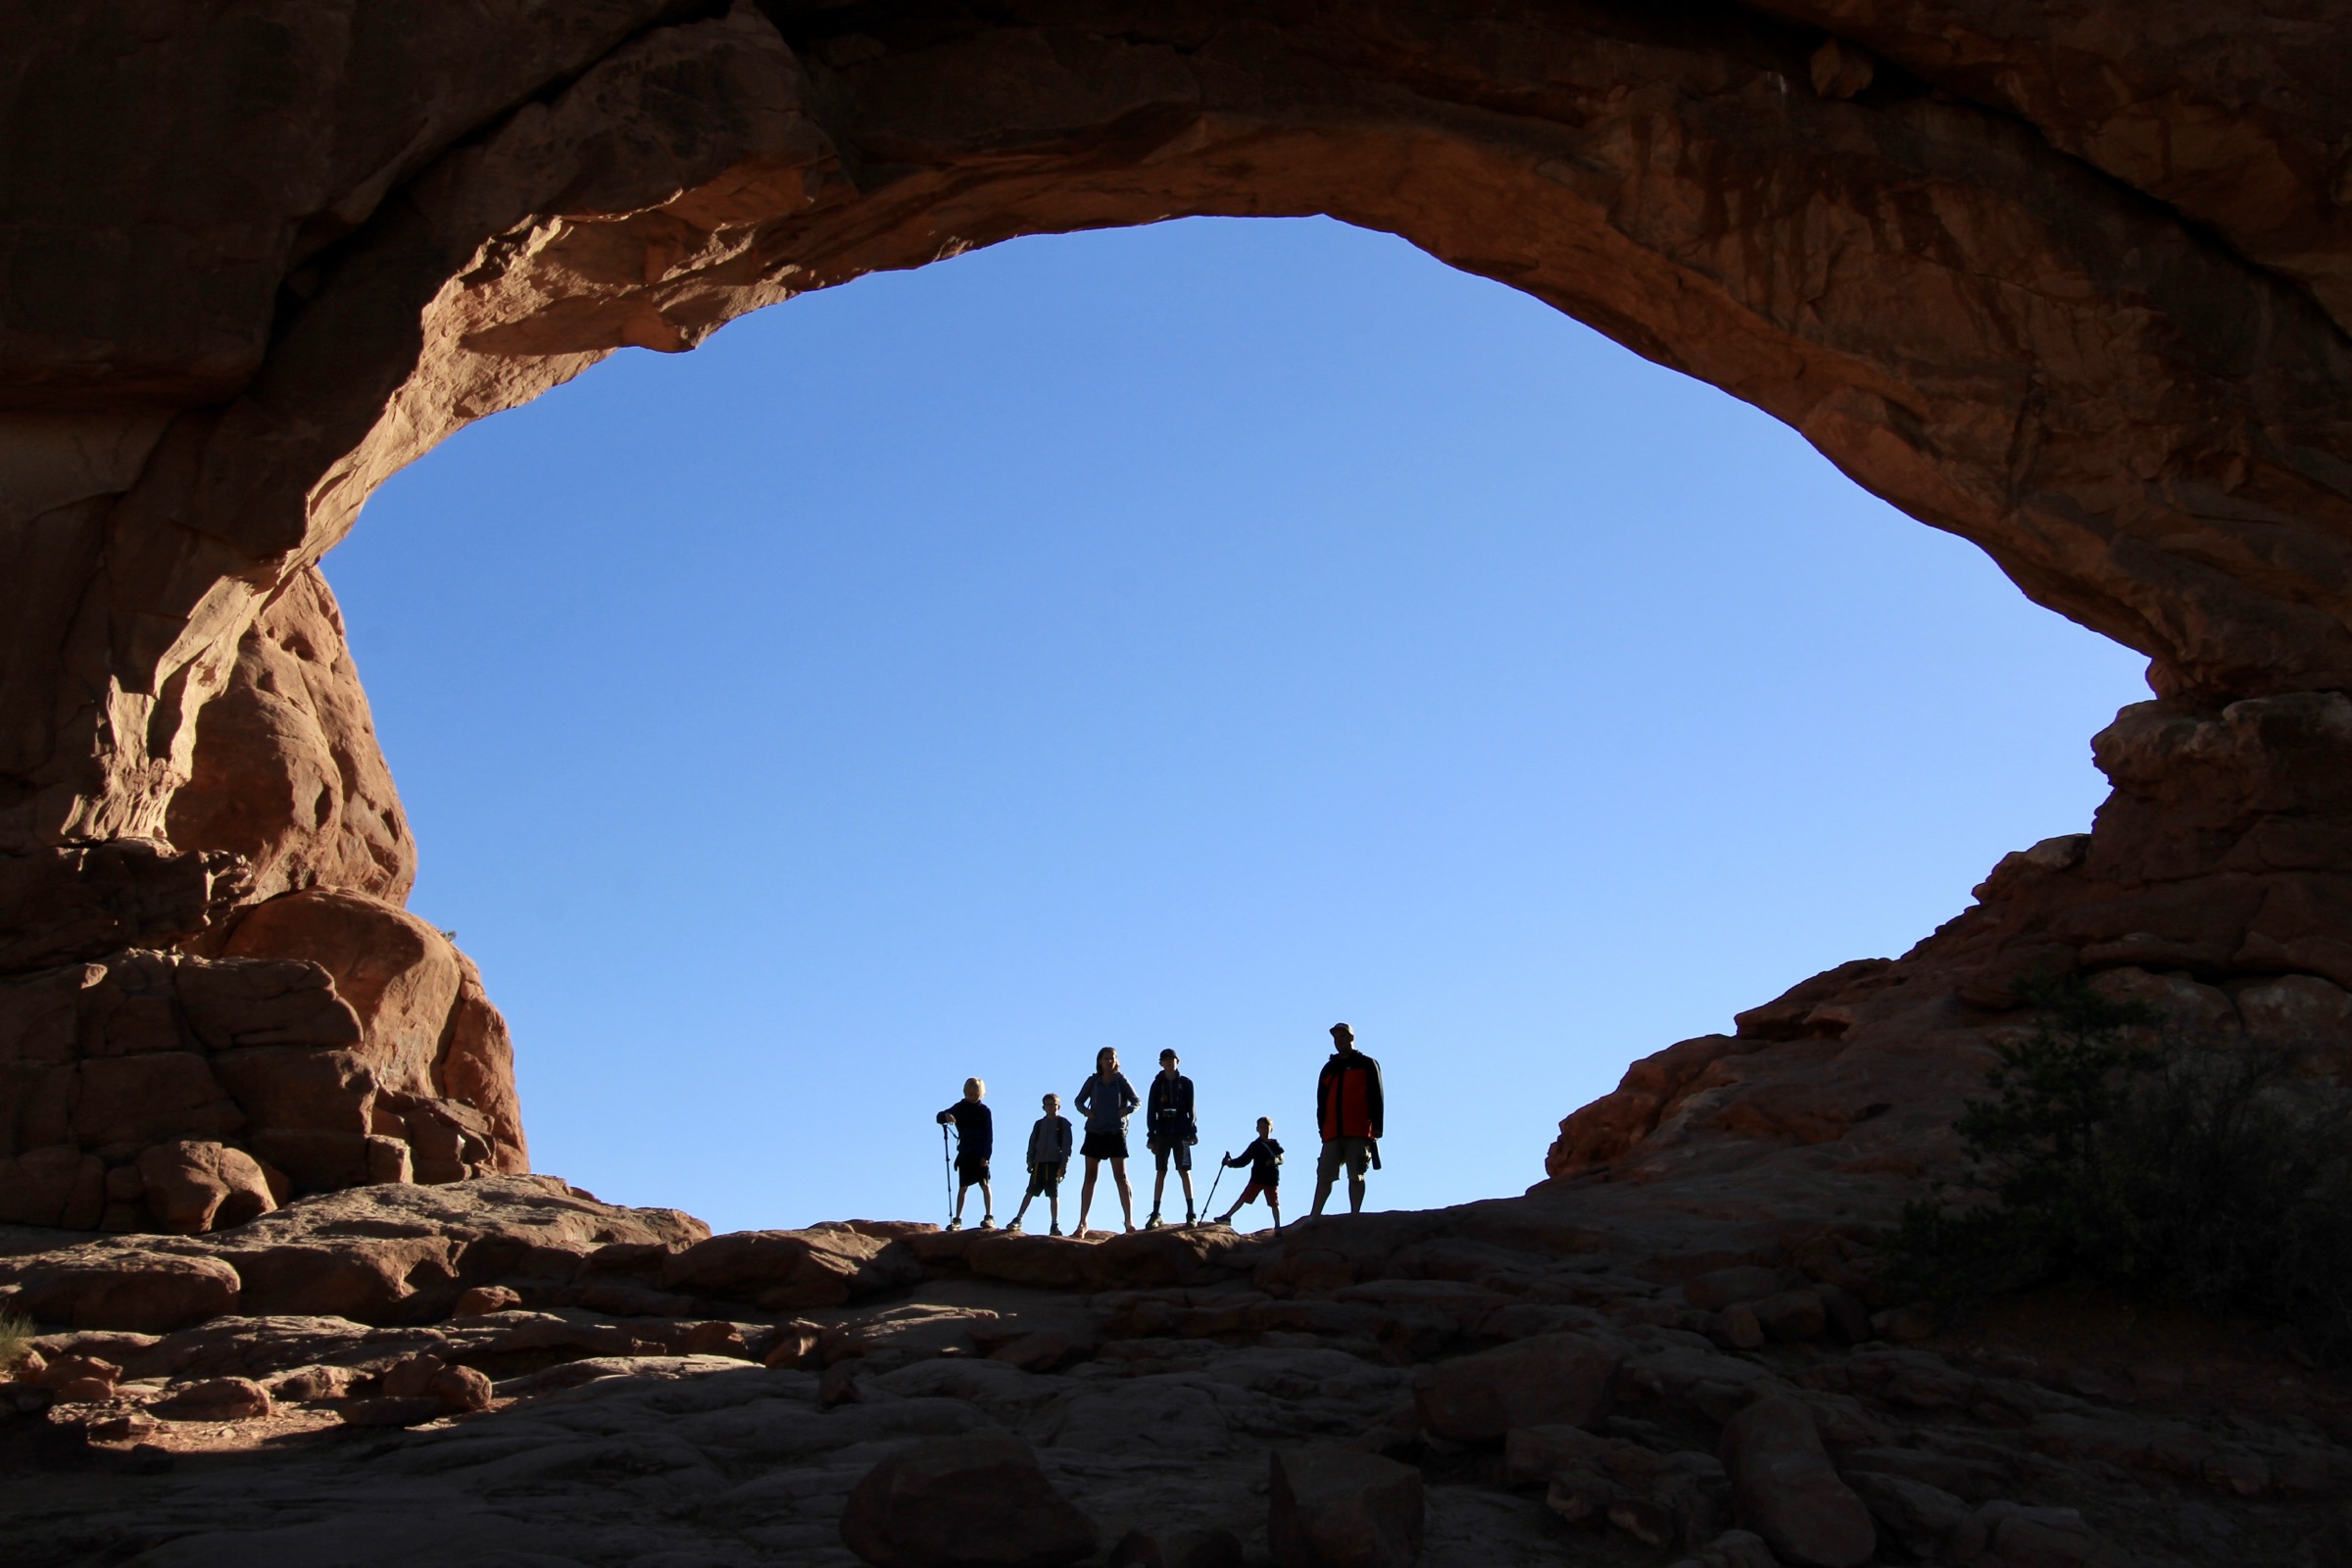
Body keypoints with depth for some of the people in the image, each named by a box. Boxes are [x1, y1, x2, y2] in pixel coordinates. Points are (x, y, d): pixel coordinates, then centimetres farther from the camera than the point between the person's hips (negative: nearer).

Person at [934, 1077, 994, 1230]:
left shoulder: (984, 1111, 1)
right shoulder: (960, 1107, 4)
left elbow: (989, 1135, -2)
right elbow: (940, 1117, -8)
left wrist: (986, 1155, -12)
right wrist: (946, 1115, -32)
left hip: (981, 1154, -2)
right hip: (964, 1153, 2)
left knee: (985, 1185, -8)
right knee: (962, 1187, 4)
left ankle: (989, 1217, -9)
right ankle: (957, 1220, 5)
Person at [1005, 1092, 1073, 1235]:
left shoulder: (1063, 1123, 2)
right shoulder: (1039, 1124, 13)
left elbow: (1067, 1145, -3)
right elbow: (1032, 1143, 13)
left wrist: (1063, 1164, -9)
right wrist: (1030, 1161, 4)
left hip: (1055, 1163, -3)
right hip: (1039, 1162, 3)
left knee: (1053, 1195, -2)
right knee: (1030, 1192, 1)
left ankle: (1055, 1225, 2)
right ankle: (1017, 1220, 1)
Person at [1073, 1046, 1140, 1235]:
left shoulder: (1121, 1080, 2)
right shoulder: (1093, 1081, 6)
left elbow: (1137, 1101, 6)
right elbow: (1078, 1101, 14)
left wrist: (1127, 1110, -14)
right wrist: (1085, 1111, -6)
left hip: (1116, 1132, -2)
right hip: (1095, 1132, 2)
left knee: (1121, 1177, -4)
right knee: (1090, 1177, 3)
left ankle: (1129, 1221, -5)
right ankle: (1082, 1222, 6)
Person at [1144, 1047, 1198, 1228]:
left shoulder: (1185, 1083, 5)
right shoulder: (1157, 1084, 7)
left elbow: (1191, 1109, 4)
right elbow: (1151, 1111, 6)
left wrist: (1192, 1131, -5)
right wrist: (1151, 1135, 0)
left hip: (1181, 1133, -1)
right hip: (1162, 1133, 1)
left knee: (1184, 1171, -5)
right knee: (1160, 1172, 1)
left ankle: (1190, 1213, -4)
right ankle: (1155, 1214, 1)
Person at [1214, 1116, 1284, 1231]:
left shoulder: (1274, 1144, 3)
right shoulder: (1255, 1145, 6)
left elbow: (1281, 1160, 1)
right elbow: (1243, 1160, 3)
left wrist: (1275, 1161, -21)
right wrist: (1230, 1162, -10)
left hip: (1272, 1179, -1)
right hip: (1257, 1178, 1)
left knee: (1274, 1203, 1)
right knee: (1244, 1197, -1)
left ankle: (1278, 1226, 11)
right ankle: (1227, 1217, 2)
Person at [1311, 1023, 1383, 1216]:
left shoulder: (1367, 1064, 8)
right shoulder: (1328, 1068, 20)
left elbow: (1376, 1098, 1)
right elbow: (1321, 1101, 17)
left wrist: (1376, 1128, -7)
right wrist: (1322, 1127, 5)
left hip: (1359, 1132, -4)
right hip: (1333, 1133, 4)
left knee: (1356, 1175, -5)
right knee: (1323, 1176, -3)